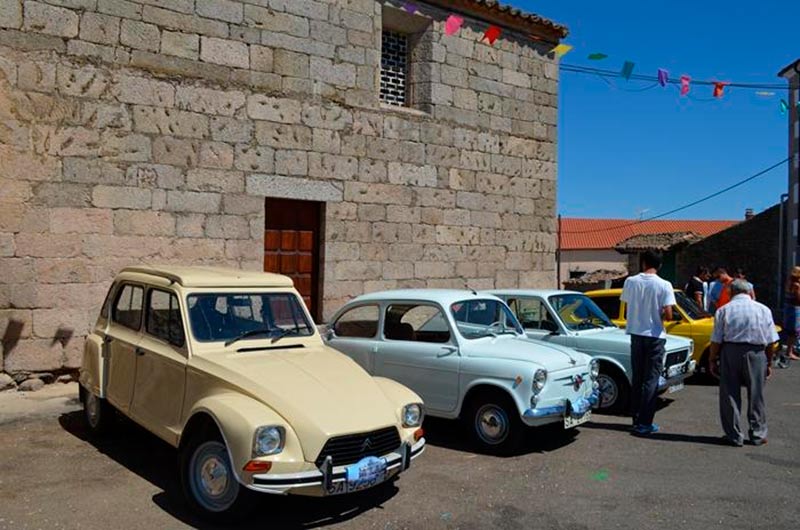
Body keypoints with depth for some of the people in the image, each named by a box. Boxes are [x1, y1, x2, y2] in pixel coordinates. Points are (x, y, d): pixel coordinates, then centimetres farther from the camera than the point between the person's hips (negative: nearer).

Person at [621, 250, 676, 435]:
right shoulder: (664, 285, -12)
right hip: (654, 335, -3)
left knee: (637, 378, 15)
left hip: (636, 334, 3)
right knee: (651, 380, 3)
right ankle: (645, 423, 2)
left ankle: (636, 418, 21)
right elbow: (668, 315, -17)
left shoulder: (630, 282, -3)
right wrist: (661, 315, 4)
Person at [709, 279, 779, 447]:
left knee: (730, 395, 7)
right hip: (756, 353, 1)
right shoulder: (763, 310, 3)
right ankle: (758, 434, 20)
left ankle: (734, 435, 11)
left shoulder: (724, 310, -1)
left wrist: (713, 361, 5)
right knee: (756, 395, 13)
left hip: (730, 353, -1)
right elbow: (771, 342, 3)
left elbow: (716, 341, -4)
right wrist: (769, 362, 11)